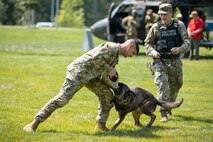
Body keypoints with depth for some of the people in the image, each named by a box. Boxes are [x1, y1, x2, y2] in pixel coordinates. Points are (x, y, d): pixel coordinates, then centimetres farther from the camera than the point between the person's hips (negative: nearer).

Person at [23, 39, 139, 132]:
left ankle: (101, 124, 13)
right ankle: (34, 124, -16)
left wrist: (118, 87, 5)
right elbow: (96, 57, -26)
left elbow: (105, 77, 19)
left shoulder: (115, 58, 20)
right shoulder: (112, 47, -11)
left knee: (107, 95, 5)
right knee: (63, 98, -16)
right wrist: (109, 69, -15)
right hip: (78, 71, -10)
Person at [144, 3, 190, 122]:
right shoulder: (156, 27, 2)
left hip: (175, 62, 2)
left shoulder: (179, 26, 1)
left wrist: (180, 49, -24)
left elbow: (187, 42, -4)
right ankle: (163, 113, -24)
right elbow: (148, 43, 10)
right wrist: (152, 52, -11)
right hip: (160, 60, -2)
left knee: (175, 85, 13)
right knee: (162, 83, -19)